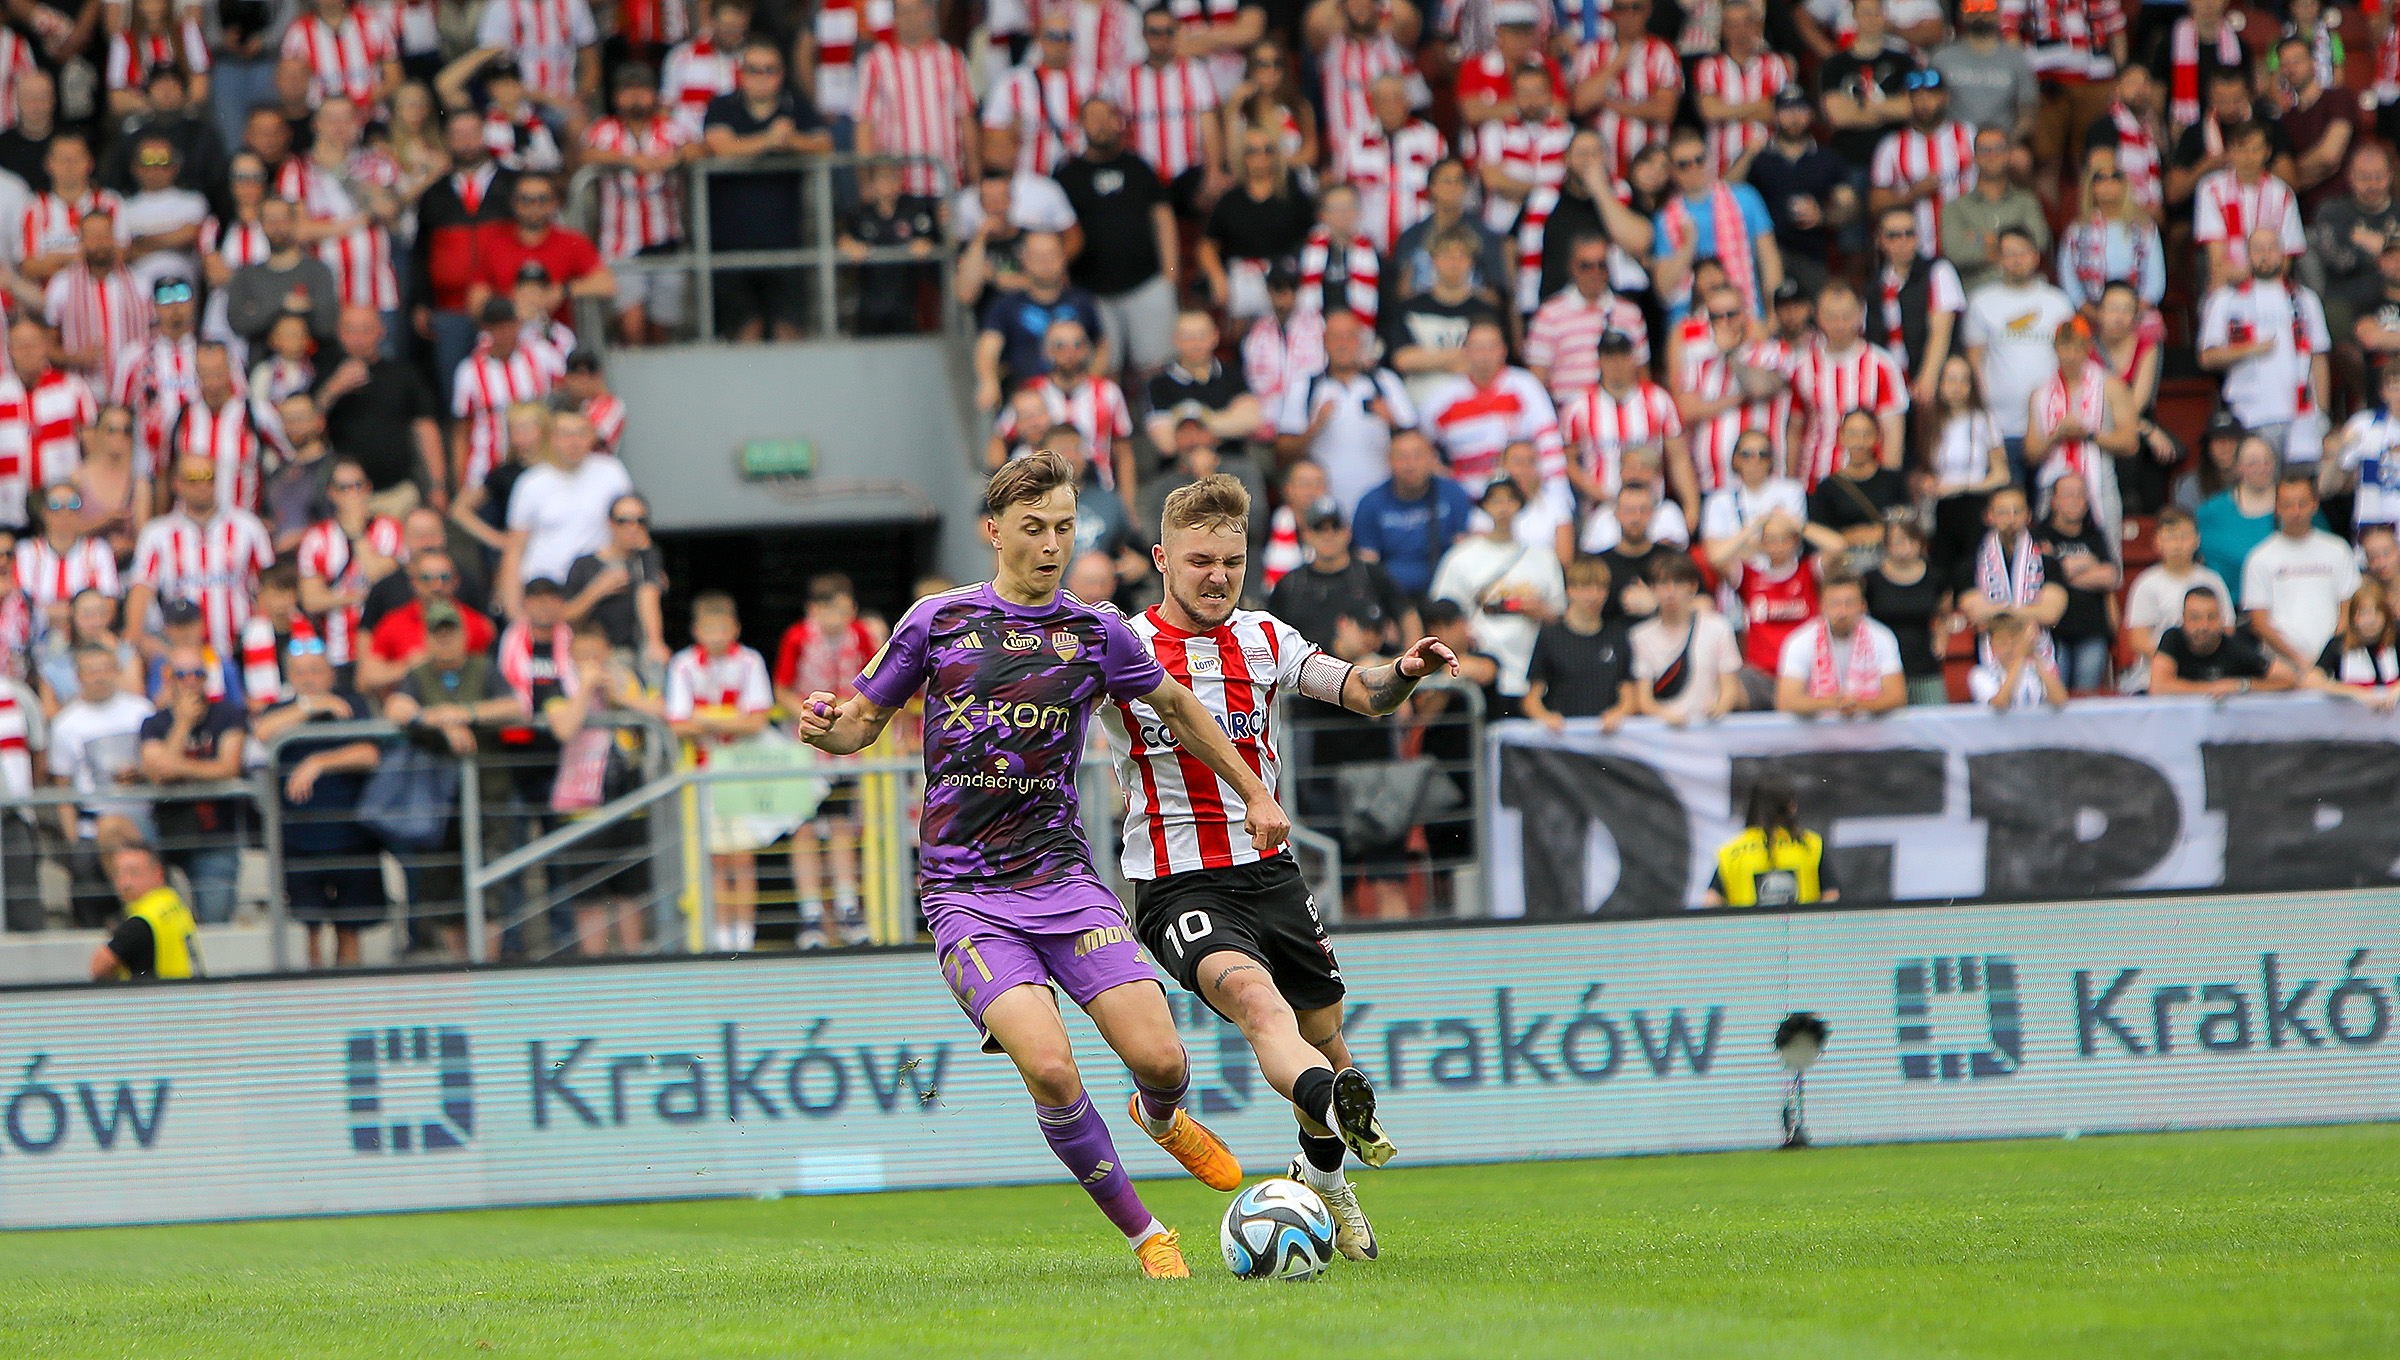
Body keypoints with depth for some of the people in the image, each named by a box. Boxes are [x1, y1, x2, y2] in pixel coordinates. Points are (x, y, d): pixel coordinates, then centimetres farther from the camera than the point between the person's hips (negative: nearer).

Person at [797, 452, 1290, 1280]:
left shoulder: (1096, 634, 5)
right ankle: (1142, 1234, -3)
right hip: (967, 897, -2)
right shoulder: (938, 622, 2)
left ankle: (1163, 1121, 28)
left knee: (1159, 1058, -12)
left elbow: (1176, 707, 21)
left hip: (1065, 882, 2)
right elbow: (864, 721, 10)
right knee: (1050, 1069, -22)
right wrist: (828, 729, -12)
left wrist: (1255, 794, 22)